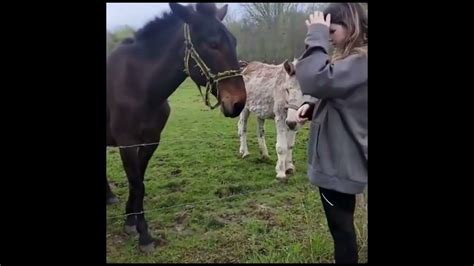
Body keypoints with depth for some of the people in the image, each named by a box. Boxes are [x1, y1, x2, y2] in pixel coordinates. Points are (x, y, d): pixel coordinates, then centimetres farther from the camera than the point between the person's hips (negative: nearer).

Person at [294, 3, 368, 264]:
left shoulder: (361, 62, -21)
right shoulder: (351, 59, 12)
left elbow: (315, 80, -35)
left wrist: (316, 36, -24)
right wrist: (313, 107, 1)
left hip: (339, 161, -10)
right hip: (338, 157, 10)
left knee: (340, 223, 6)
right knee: (341, 221, 24)